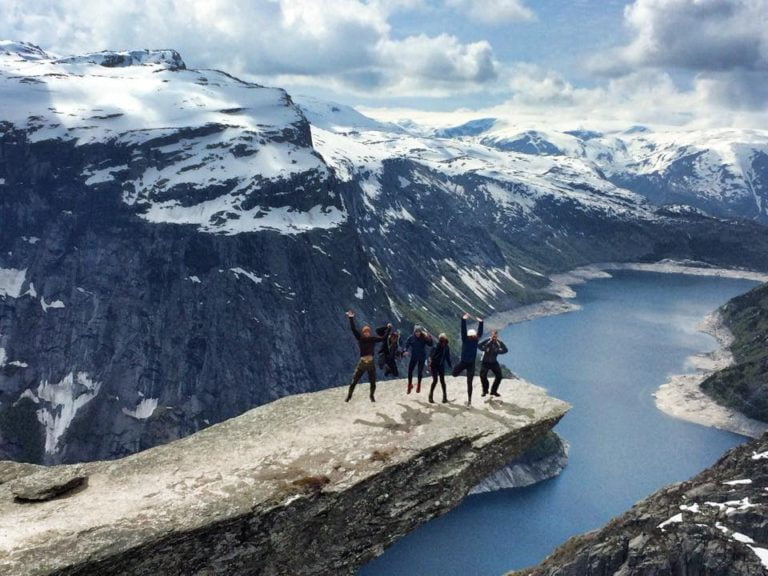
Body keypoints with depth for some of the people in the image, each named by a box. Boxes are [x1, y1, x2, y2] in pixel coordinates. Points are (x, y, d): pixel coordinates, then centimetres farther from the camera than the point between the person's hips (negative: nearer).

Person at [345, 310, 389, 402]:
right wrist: (351, 318, -18)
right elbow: (353, 329, -12)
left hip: (371, 363, 2)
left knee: (373, 382, 10)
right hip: (362, 363, -2)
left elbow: (383, 338, 3)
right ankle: (349, 396, 17)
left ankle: (372, 396, 33)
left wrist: (388, 329, 0)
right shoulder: (360, 338, -3)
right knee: (353, 382, -1)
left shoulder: (373, 339, 2)